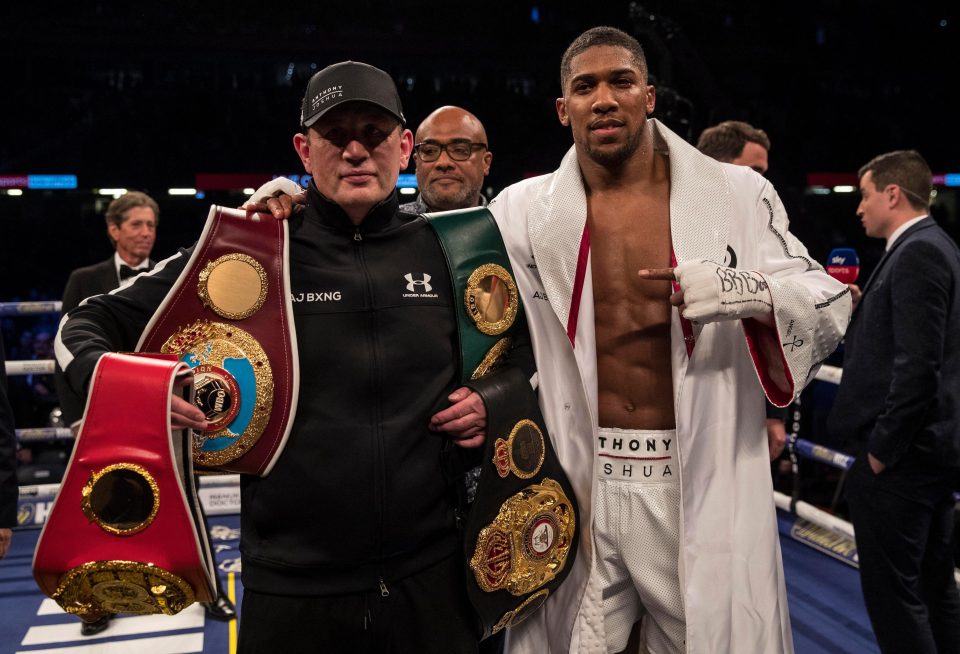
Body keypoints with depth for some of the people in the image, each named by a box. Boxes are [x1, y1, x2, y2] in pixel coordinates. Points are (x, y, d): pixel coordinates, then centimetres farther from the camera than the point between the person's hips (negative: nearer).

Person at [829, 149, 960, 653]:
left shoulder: (916, 253, -16)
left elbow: (917, 365, -23)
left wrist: (881, 450, -17)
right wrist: (862, 307, 10)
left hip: (899, 460, -10)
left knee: (893, 596, 0)